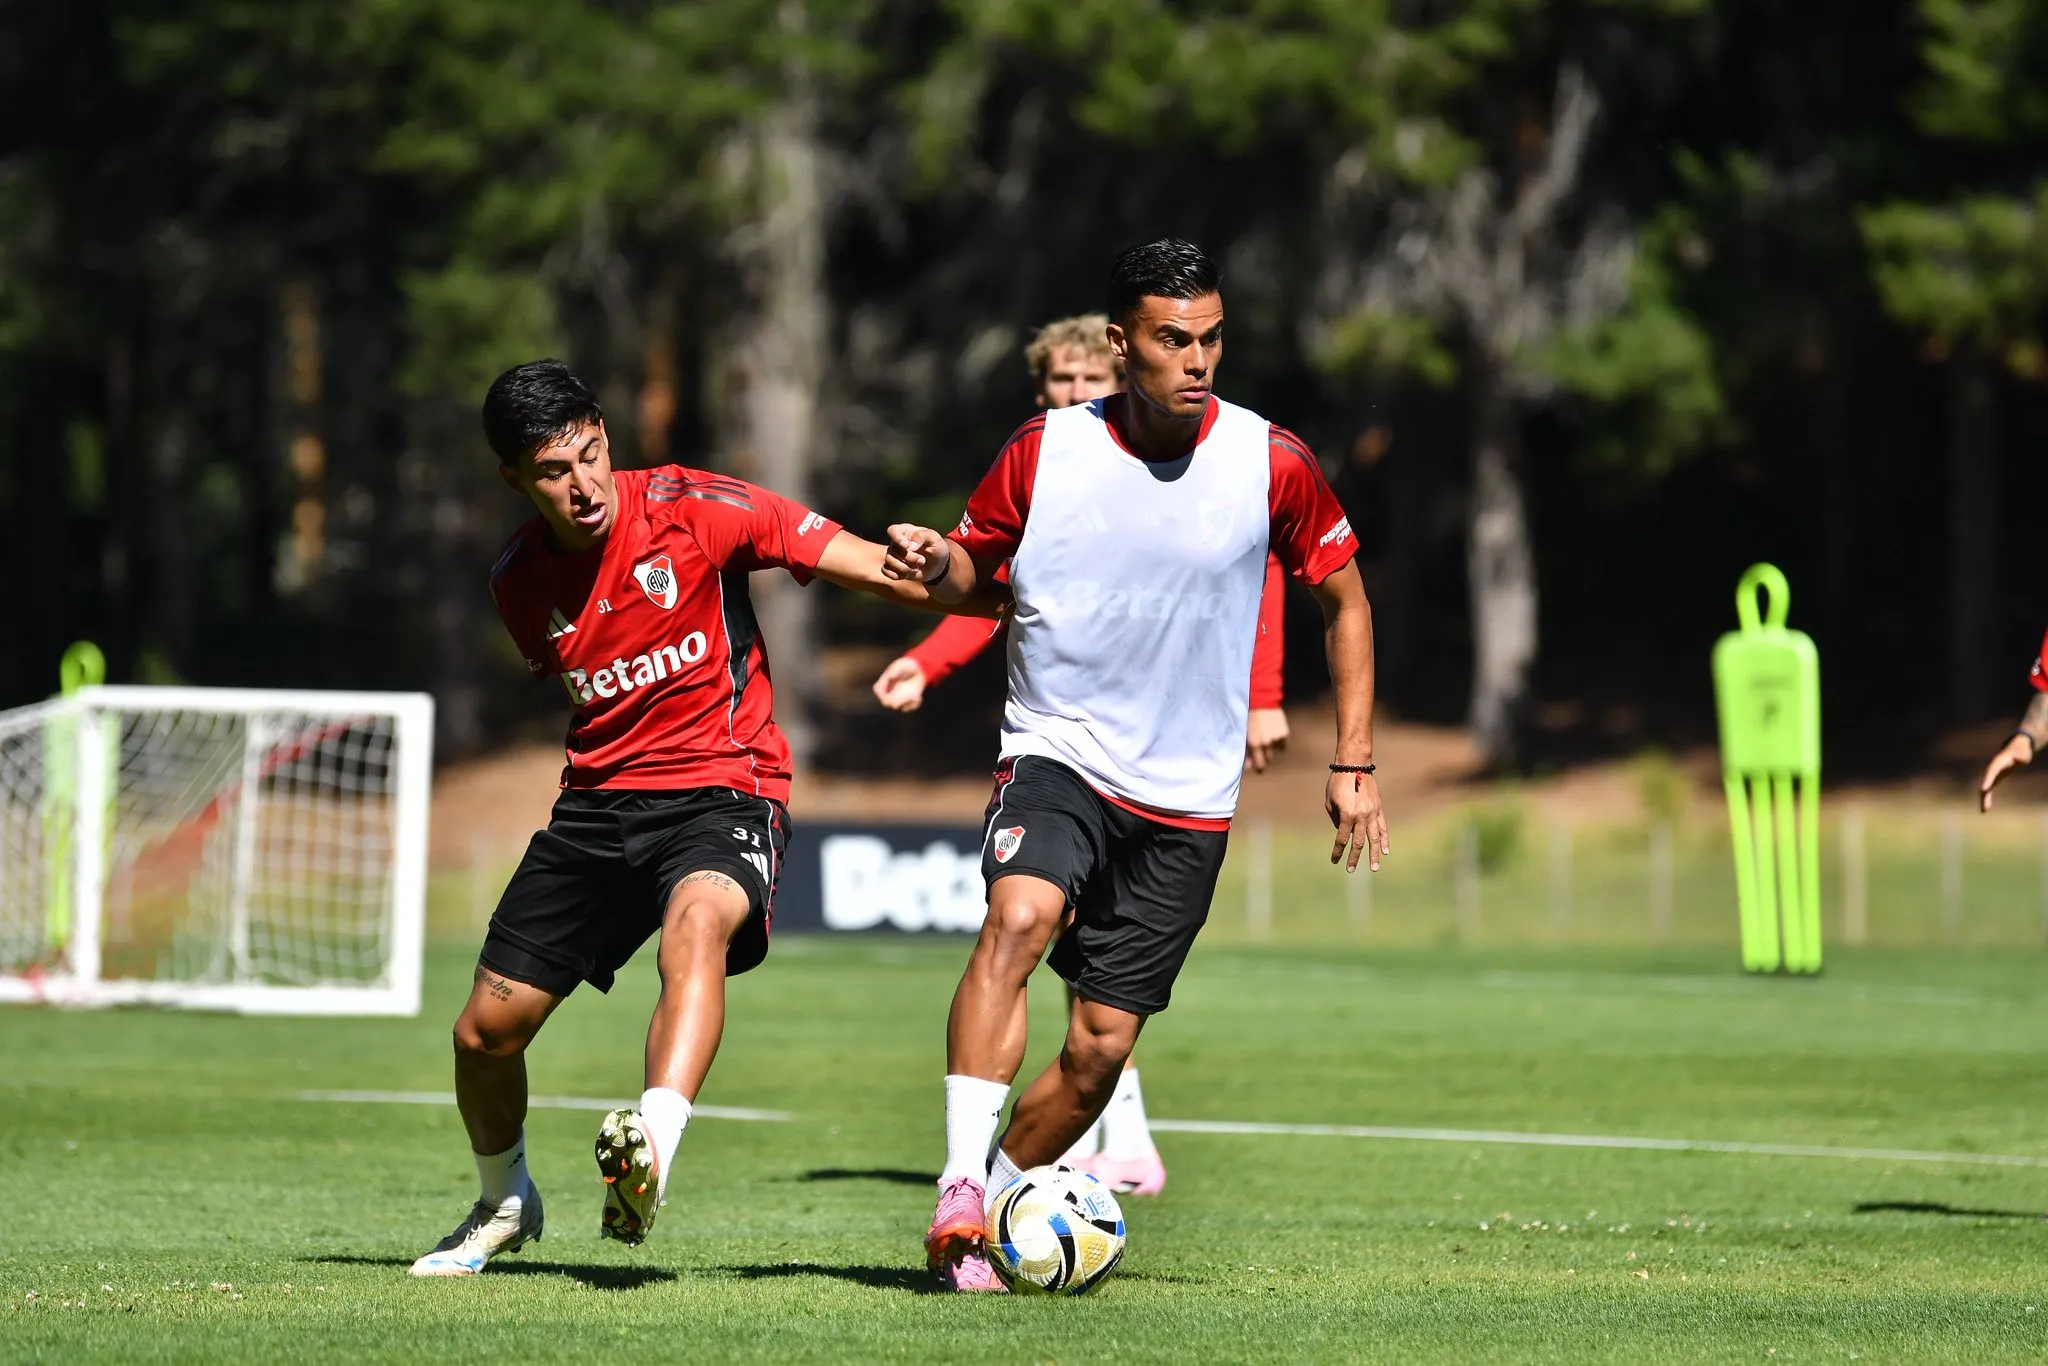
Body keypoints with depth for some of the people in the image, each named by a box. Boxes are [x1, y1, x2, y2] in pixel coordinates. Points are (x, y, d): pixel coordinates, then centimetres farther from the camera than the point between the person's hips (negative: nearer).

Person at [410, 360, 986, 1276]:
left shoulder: (693, 511, -11)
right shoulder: (520, 580, 3)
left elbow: (861, 564, -15)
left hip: (724, 788, -5)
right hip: (598, 800, 5)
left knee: (696, 922, -39)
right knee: (484, 1030, 3)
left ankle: (653, 1152, -60)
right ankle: (504, 1206, 34)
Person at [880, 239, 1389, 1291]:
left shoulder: (1271, 463, -5)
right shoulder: (1044, 452, -5)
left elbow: (1343, 600, 9)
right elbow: (973, 566, 11)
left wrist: (1354, 765, 4)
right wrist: (933, 566, -14)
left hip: (1187, 799, 2)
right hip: (1055, 754, -2)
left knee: (1101, 1044, 1)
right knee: (1020, 916, -32)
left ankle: (988, 1210, 23)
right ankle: (958, 1189, -36)